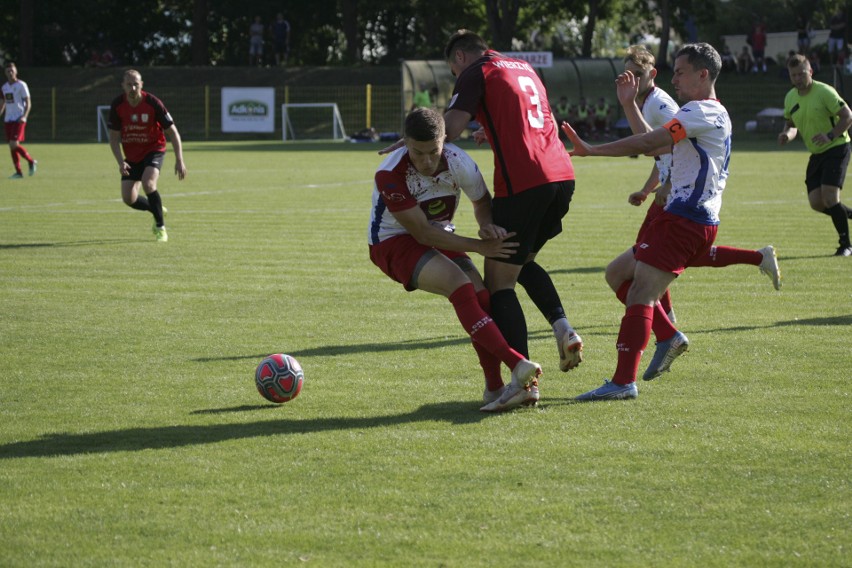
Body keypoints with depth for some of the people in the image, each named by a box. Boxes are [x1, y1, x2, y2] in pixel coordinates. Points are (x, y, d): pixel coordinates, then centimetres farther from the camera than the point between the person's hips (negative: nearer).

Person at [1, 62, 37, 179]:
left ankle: (31, 161, 4)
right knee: (12, 146, 3)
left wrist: (24, 116, -22)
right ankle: (18, 172, 8)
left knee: (14, 144, -17)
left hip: (18, 120, -6)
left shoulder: (21, 85, -5)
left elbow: (28, 103, -8)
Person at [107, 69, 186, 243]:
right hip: (131, 155, 4)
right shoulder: (117, 105, -13)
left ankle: (160, 227, -12)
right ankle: (157, 210, 27)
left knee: (148, 183, -29)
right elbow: (114, 137, -5)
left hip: (154, 150, -4)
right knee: (128, 198, -5)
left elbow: (173, 132, -14)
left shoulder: (153, 103, -20)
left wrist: (179, 160, -20)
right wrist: (121, 162, -19)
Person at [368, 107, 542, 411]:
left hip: (439, 236, 5)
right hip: (394, 242, -5)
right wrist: (479, 246, -26)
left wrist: (488, 226, -20)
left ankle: (494, 389, -10)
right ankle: (517, 364, -35)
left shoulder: (458, 162, -17)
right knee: (460, 285, -28)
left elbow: (482, 202, 4)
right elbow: (422, 233, -25)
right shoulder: (390, 175, -29)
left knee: (481, 294, -18)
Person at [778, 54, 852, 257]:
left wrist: (830, 135, -29)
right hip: (816, 154, 7)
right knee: (816, 203, -2)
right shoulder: (790, 98, 5)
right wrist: (787, 134, -5)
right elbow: (792, 124, 18)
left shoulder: (824, 92, -16)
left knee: (829, 197, -18)